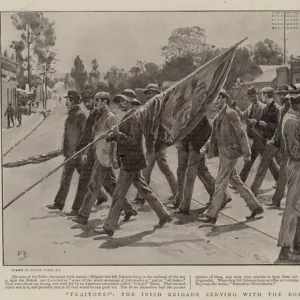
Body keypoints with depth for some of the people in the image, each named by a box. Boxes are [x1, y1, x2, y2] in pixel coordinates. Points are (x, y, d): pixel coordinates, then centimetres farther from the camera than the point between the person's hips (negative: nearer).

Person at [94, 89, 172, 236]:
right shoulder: (127, 117, 12)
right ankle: (163, 215, 25)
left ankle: (109, 227, 7)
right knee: (143, 189, 17)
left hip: (131, 161, -10)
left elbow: (133, 141, -24)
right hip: (130, 161, 10)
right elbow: (124, 136, 16)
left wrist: (118, 134, -20)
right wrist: (110, 136, -1)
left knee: (118, 194, -2)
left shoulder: (135, 118, -18)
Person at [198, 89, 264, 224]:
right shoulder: (219, 116, 14)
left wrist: (246, 153, -15)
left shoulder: (231, 114, -12)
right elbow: (214, 136, 17)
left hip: (230, 151, -9)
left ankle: (211, 215, 1)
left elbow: (241, 133, -14)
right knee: (235, 180, 14)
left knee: (220, 182, -5)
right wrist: (205, 147, 2)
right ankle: (256, 207, 23)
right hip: (223, 151, 9)